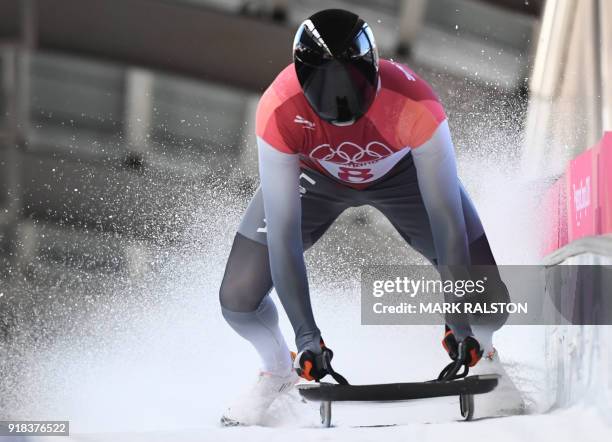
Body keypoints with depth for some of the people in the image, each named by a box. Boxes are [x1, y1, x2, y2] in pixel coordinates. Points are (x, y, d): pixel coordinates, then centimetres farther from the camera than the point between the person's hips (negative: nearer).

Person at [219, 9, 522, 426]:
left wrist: (461, 324, -30)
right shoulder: (280, 110, -39)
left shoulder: (415, 105, -41)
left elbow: (447, 219, -33)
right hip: (313, 174, 1)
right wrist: (307, 335, -35)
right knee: (238, 300, -12)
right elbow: (283, 231, -34)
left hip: (404, 170, 0)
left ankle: (481, 354, 26)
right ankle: (279, 370, 23)